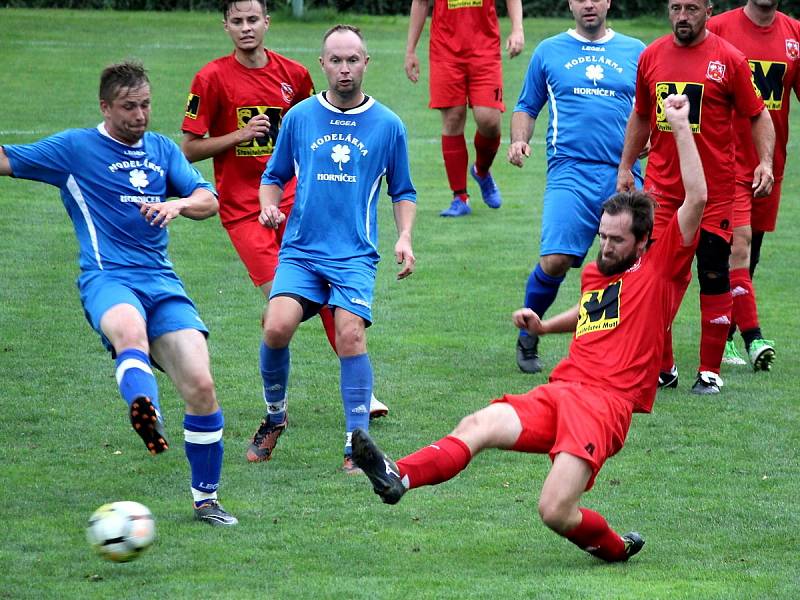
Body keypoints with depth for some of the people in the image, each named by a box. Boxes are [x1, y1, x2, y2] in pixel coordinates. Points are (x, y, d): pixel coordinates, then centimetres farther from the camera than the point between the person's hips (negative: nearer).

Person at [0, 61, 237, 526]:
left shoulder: (163, 150, 19)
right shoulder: (74, 148, 8)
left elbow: (209, 200, 13)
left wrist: (177, 205, -8)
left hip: (161, 280, 4)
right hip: (107, 278, -4)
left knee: (201, 386, -10)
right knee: (130, 330, -41)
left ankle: (206, 499, 5)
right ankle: (148, 418, -68)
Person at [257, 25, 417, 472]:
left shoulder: (387, 125, 6)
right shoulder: (300, 117, 8)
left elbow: (403, 192, 15)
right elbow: (276, 175, 18)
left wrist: (405, 238, 0)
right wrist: (269, 204, -3)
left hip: (355, 255, -1)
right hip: (301, 249, 1)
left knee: (351, 336, -20)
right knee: (278, 327, -19)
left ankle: (357, 443, -10)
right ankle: (275, 416, 8)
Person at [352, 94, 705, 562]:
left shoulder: (659, 270, 3)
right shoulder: (595, 273, 24)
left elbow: (696, 199, -8)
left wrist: (681, 127, -9)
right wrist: (544, 326, 32)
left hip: (604, 402, -7)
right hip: (558, 392, 7)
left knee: (557, 512, -23)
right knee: (478, 425, -23)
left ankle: (616, 547, 8)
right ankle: (399, 476, -44)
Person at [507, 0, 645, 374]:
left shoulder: (634, 52, 15)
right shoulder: (549, 51, 15)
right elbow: (526, 107, 20)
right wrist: (519, 141, 1)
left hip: (623, 174, 2)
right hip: (570, 171, -1)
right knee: (555, 259, -17)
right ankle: (528, 337, 5)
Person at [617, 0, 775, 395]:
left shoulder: (728, 59, -3)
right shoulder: (651, 57, 7)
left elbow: (757, 115, 1)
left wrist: (765, 161, -12)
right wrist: (625, 166, 17)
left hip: (714, 191, -3)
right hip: (661, 187, 3)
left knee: (713, 276, 1)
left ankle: (710, 372, 10)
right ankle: (661, 368, 10)